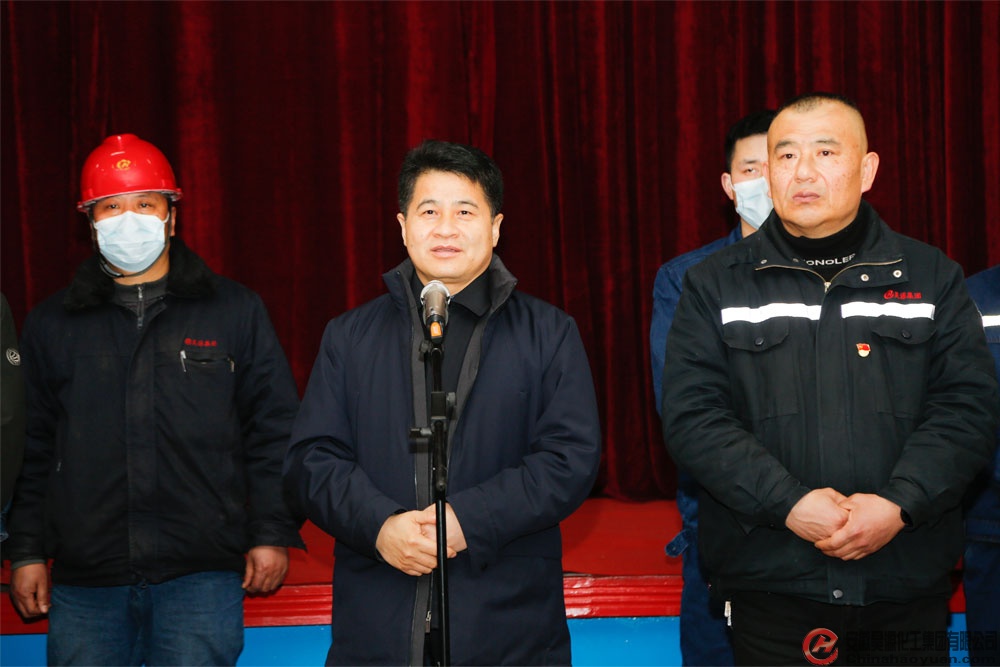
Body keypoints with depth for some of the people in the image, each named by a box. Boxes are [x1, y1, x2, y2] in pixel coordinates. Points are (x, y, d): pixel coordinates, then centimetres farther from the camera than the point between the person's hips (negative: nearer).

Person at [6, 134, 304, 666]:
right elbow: (31, 448, 14)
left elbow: (273, 432, 6)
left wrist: (272, 534, 0)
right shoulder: (51, 325, 12)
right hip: (83, 582, 2)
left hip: (201, 577, -2)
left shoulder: (236, 312, 8)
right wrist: (26, 552, 9)